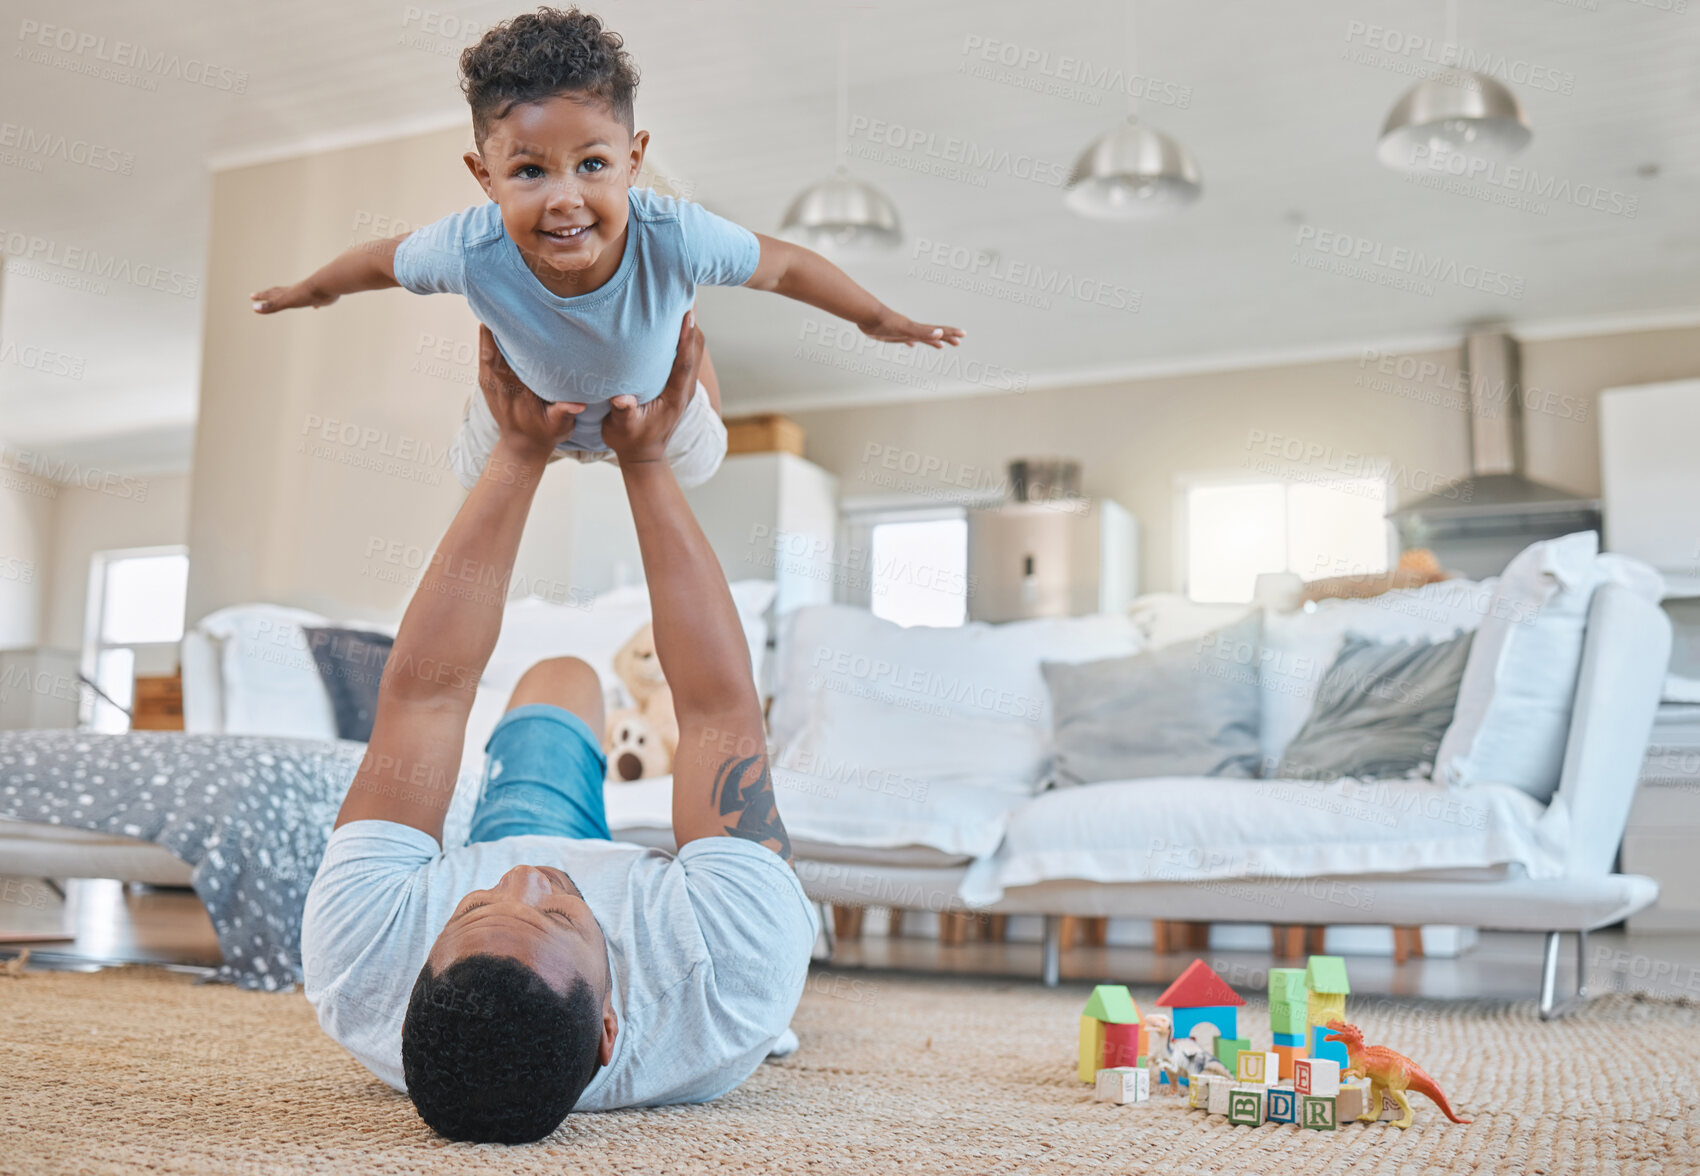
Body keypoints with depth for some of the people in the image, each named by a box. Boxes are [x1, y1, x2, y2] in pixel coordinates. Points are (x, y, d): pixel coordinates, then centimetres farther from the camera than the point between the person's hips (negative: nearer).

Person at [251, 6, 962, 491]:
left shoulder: (675, 239, -46)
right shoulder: (472, 252, -43)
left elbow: (783, 265, -26)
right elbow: (384, 260, -19)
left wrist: (877, 319, -10)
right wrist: (311, 291, 2)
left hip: (653, 403, 0)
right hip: (529, 405, 0)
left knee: (697, 462, 33)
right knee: (474, 472, 31)